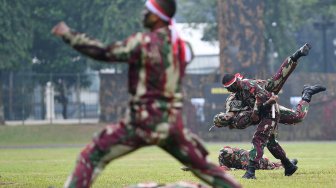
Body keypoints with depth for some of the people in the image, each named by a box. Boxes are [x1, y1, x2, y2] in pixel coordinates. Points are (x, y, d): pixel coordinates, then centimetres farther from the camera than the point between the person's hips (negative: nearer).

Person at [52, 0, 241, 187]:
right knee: (202, 165, 15)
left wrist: (69, 35, -3)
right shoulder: (182, 47, 5)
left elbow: (103, 52, -10)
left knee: (92, 156, 0)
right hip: (173, 123, 5)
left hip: (143, 122, -5)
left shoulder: (143, 42, -12)